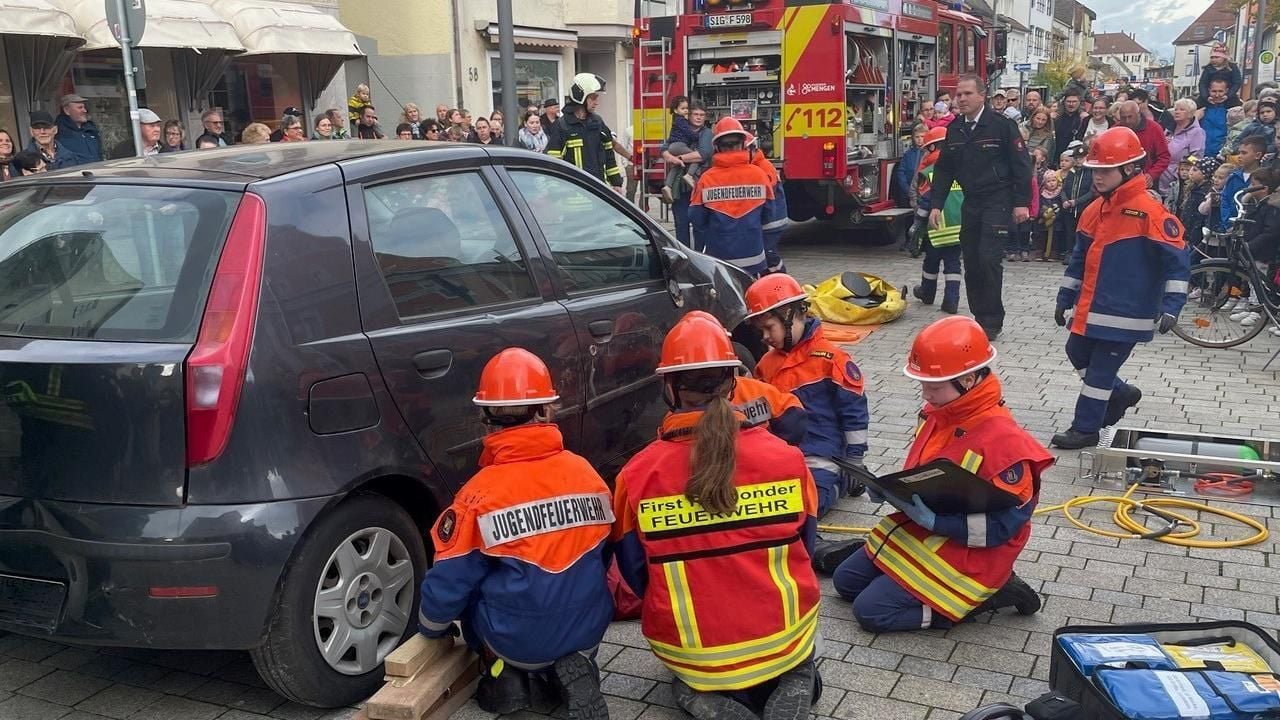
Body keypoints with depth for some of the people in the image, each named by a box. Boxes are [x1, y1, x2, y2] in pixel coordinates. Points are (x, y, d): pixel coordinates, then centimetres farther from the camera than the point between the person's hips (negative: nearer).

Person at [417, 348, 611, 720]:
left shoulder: (482, 491, -16)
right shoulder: (587, 473, -5)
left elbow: (449, 583, -7)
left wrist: (431, 627, 14)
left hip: (517, 641, -2)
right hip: (588, 630, 2)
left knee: (474, 591, 25)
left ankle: (506, 676, 11)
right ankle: (574, 666, 7)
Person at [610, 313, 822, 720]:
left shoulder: (637, 476, -14)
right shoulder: (785, 457, -12)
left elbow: (635, 575, -2)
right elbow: (803, 551, 3)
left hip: (692, 655, 0)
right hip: (784, 640, 1)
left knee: (688, 684, 34)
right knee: (795, 661, 35)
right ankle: (792, 686, 3)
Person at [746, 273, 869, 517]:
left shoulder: (828, 358, -9)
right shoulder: (767, 363, 10)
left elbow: (855, 412, -6)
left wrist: (854, 466, -4)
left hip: (819, 459, -6)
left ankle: (839, 481, 8)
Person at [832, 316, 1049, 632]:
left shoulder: (1005, 440, -27)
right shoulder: (936, 415, -1)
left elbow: (1005, 524, -25)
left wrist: (935, 522, -30)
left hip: (966, 555, -9)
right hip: (918, 530, 9)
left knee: (870, 611, -13)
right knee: (845, 580, 11)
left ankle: (985, 595, -3)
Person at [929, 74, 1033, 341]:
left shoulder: (1002, 126, -7)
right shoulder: (954, 130, 9)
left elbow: (1021, 165, -7)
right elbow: (943, 169, 13)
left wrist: (1022, 203, -11)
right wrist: (936, 205, 6)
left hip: (997, 202, -6)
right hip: (970, 203, 6)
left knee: (989, 259, -13)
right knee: (971, 262, 7)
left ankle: (992, 321, -3)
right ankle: (980, 317, 18)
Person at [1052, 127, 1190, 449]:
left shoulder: (1149, 212, -18)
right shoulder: (1095, 210, 5)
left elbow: (1177, 260, -17)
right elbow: (1080, 258, 15)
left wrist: (1171, 307, -21)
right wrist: (1065, 298, 16)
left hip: (1125, 312, -8)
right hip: (1091, 307, 8)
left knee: (1101, 369, 1)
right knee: (1077, 353, 18)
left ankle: (1085, 429, 15)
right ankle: (1121, 393, 39)